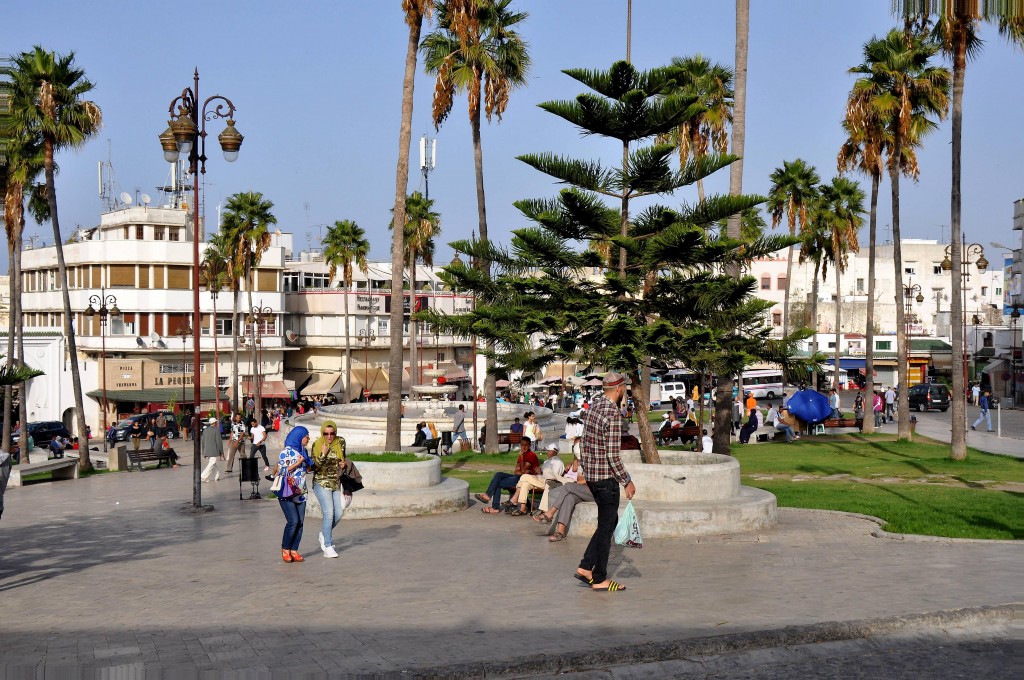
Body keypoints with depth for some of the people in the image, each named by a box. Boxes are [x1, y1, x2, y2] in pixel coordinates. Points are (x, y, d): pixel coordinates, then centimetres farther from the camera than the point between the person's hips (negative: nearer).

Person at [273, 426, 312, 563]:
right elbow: (282, 470, -11)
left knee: (300, 522, 1)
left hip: (300, 493, 7)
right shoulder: (286, 452, -7)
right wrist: (298, 463, -12)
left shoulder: (302, 451, 14)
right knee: (293, 521, -13)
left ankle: (294, 550, 7)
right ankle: (285, 549, 3)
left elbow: (307, 469, 22)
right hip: (287, 493, -7)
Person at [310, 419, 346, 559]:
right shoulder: (317, 444, -8)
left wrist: (343, 463, 0)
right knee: (329, 513, -13)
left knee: (339, 513, 4)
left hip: (337, 483, 5)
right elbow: (314, 466, -11)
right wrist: (323, 455, -25)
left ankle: (324, 534, 31)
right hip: (322, 483, -5)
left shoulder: (340, 442, 3)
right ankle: (328, 547, -6)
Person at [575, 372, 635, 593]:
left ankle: (585, 567, 18)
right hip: (606, 477, -9)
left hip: (591, 474, 9)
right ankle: (600, 579, 11)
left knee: (610, 521, 19)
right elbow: (613, 456, -21)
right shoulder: (613, 414, -21)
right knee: (606, 527, 2)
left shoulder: (593, 406, 7)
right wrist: (627, 481, -12)